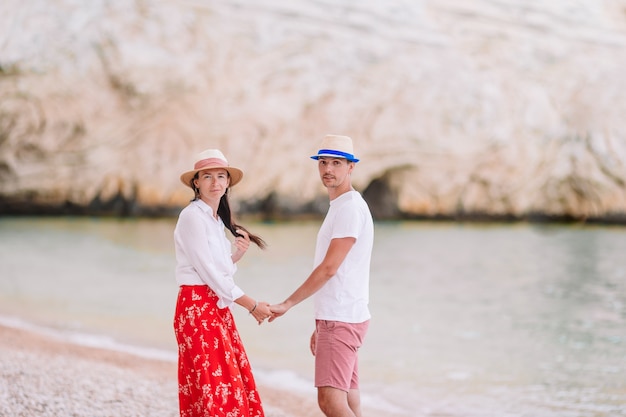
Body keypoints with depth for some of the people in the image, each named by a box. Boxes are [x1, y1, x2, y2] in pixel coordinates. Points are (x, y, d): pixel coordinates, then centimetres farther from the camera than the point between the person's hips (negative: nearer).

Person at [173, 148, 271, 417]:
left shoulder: (217, 219, 15)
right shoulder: (192, 217, -11)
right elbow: (208, 272, -14)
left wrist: (238, 254, -1)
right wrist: (252, 305, -10)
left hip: (219, 308, 8)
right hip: (197, 307, -8)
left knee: (233, 386, 6)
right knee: (212, 390, -8)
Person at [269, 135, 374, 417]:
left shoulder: (350, 208, -12)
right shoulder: (338, 208, 20)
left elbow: (329, 269, -17)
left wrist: (287, 304, -10)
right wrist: (320, 326, 22)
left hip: (342, 320, -10)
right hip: (335, 319, 10)